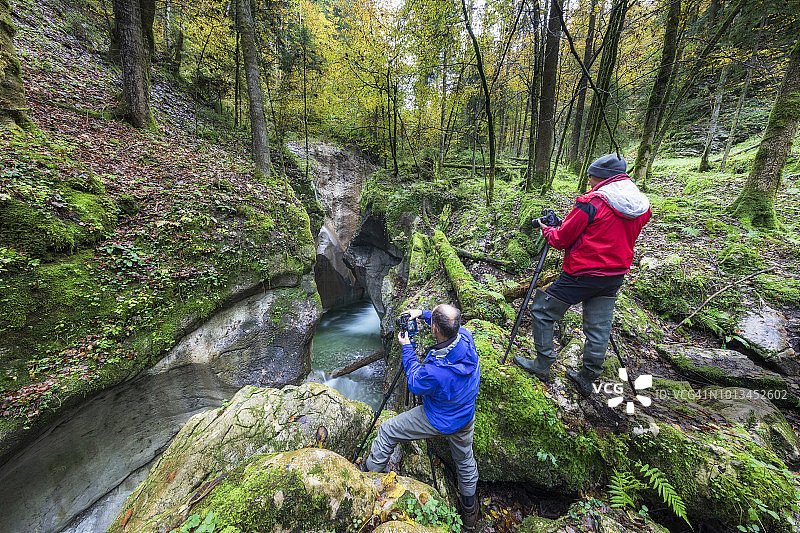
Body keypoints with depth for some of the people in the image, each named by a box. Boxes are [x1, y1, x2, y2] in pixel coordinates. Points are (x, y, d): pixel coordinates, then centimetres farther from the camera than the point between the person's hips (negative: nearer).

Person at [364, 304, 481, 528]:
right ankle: (469, 509, 56)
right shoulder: (466, 337, -24)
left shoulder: (435, 371, -41)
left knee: (387, 431, 12)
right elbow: (452, 325, 2)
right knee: (464, 460, 31)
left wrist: (406, 347, -8)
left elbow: (414, 384, -15)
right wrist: (422, 313, 2)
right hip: (466, 419, 7)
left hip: (438, 422, -6)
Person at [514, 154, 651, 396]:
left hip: (582, 275, -8)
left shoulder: (591, 203, -16)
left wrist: (546, 230, 8)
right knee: (598, 328, 15)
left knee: (542, 310, 7)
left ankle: (542, 365, 16)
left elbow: (561, 239, -11)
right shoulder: (642, 206, 7)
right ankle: (587, 379, 29)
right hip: (616, 276, 8)